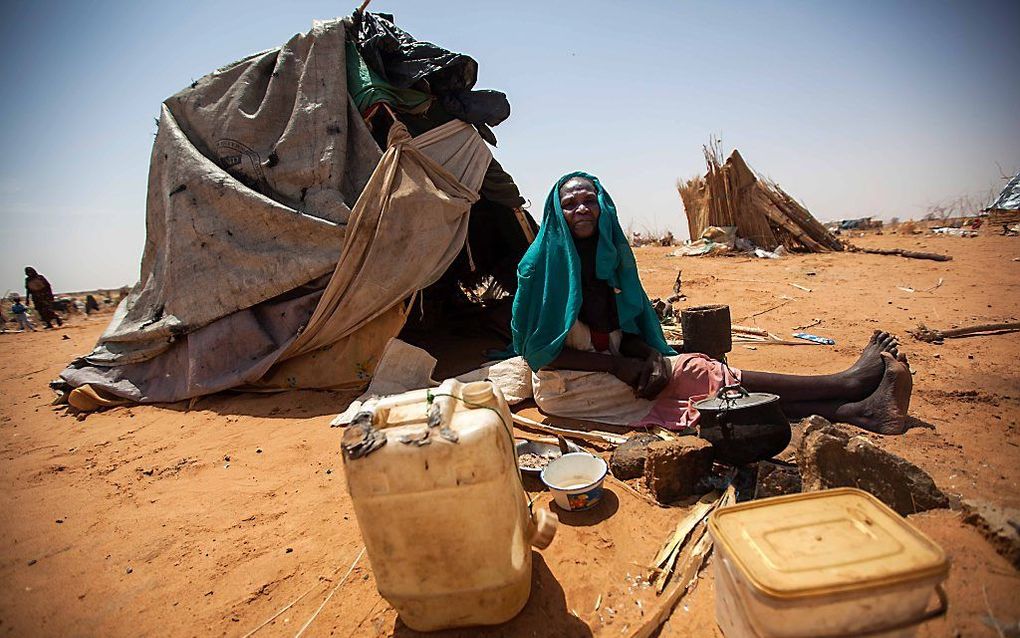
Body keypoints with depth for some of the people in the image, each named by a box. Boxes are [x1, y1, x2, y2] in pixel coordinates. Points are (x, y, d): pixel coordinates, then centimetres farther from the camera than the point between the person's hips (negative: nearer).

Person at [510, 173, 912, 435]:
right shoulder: (540, 265, -10)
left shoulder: (611, 255, 8)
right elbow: (538, 350, -14)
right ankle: (847, 384, -14)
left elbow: (626, 331, 9)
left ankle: (853, 411, -20)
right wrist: (618, 366, -18)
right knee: (695, 371, -18)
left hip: (611, 372, 6)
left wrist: (652, 357, -14)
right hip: (566, 385, -6)